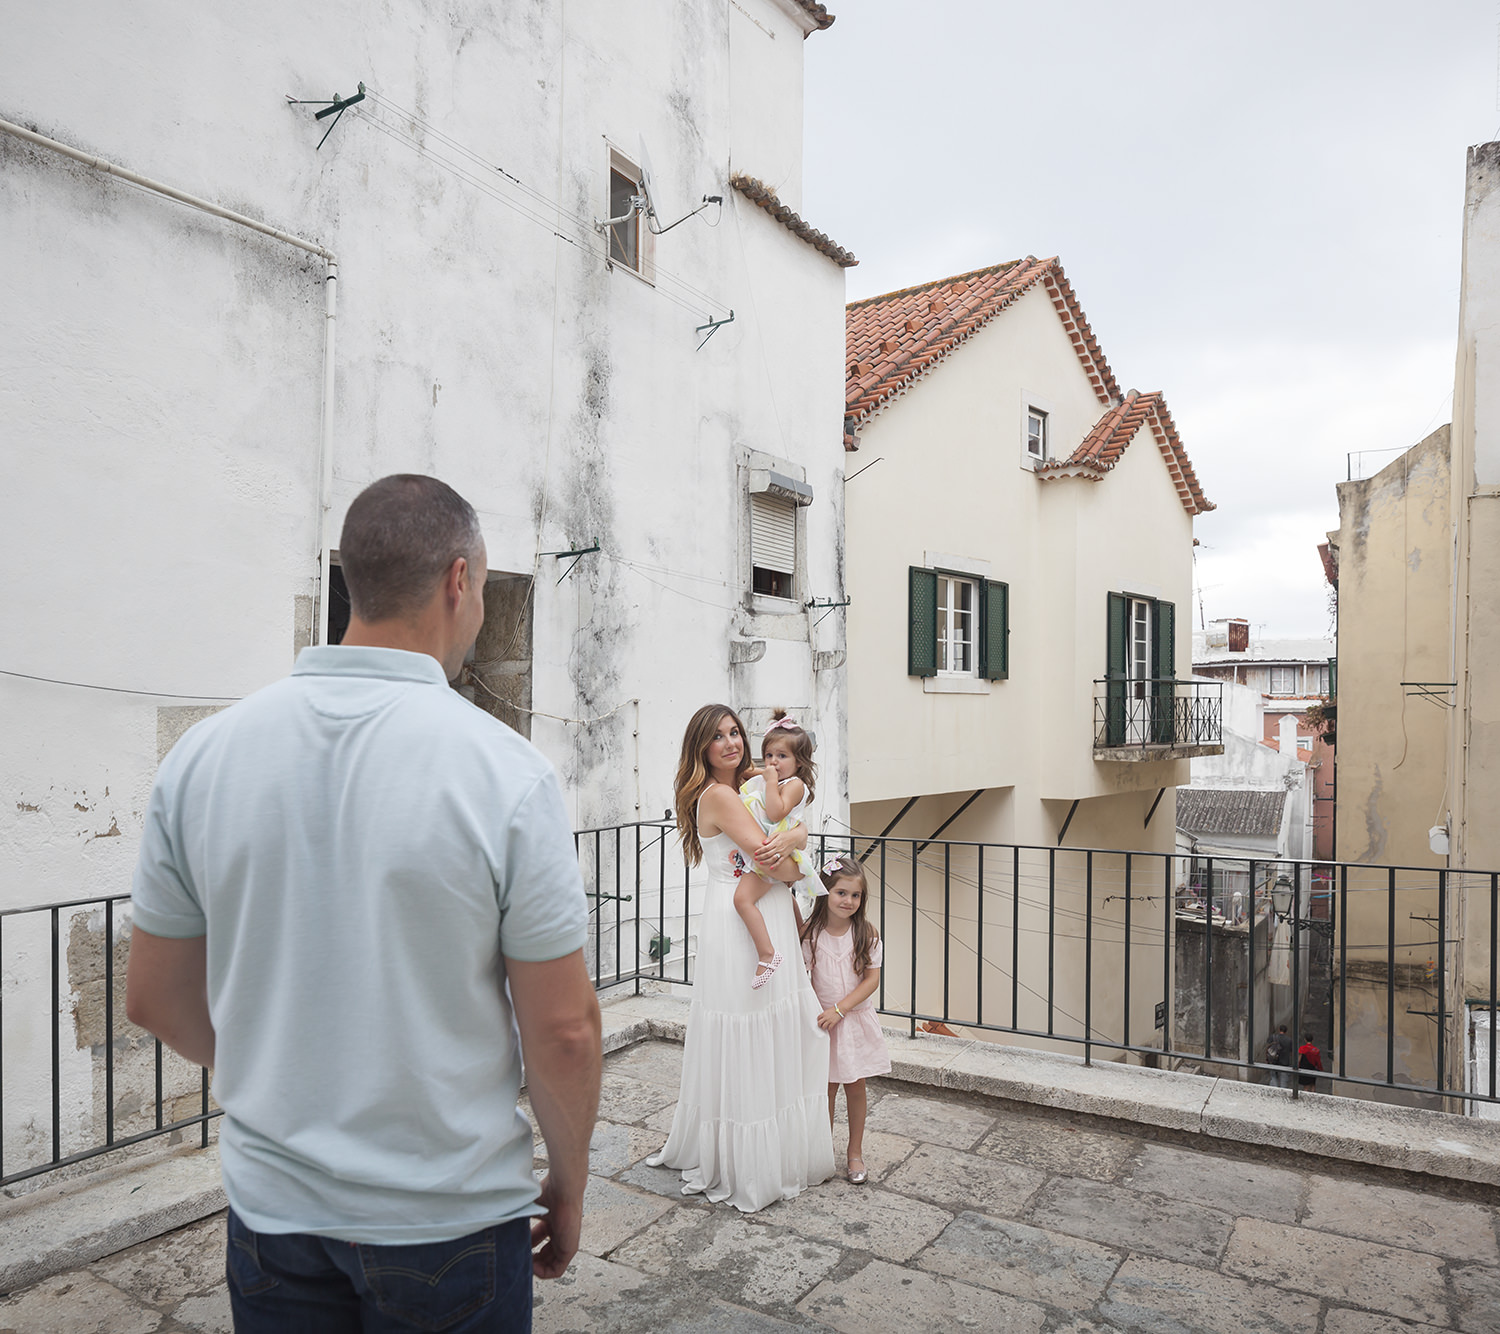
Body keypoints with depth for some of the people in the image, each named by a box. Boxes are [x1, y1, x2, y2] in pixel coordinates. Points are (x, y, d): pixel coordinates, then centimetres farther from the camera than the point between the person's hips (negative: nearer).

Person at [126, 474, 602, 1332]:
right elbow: (564, 1032, -17)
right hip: (449, 1222, -3)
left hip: (272, 1205, 4)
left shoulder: (203, 755, -9)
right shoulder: (506, 772, -21)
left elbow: (155, 997, 2)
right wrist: (569, 1185, 1)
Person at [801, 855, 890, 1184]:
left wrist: (839, 1009, -17)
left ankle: (855, 1152, 27)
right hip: (822, 1020, 0)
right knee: (827, 1087, 8)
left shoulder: (867, 933, -11)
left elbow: (872, 979, -10)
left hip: (856, 1019, 0)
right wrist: (816, 1013, -14)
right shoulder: (810, 933, -10)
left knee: (855, 1087, 10)